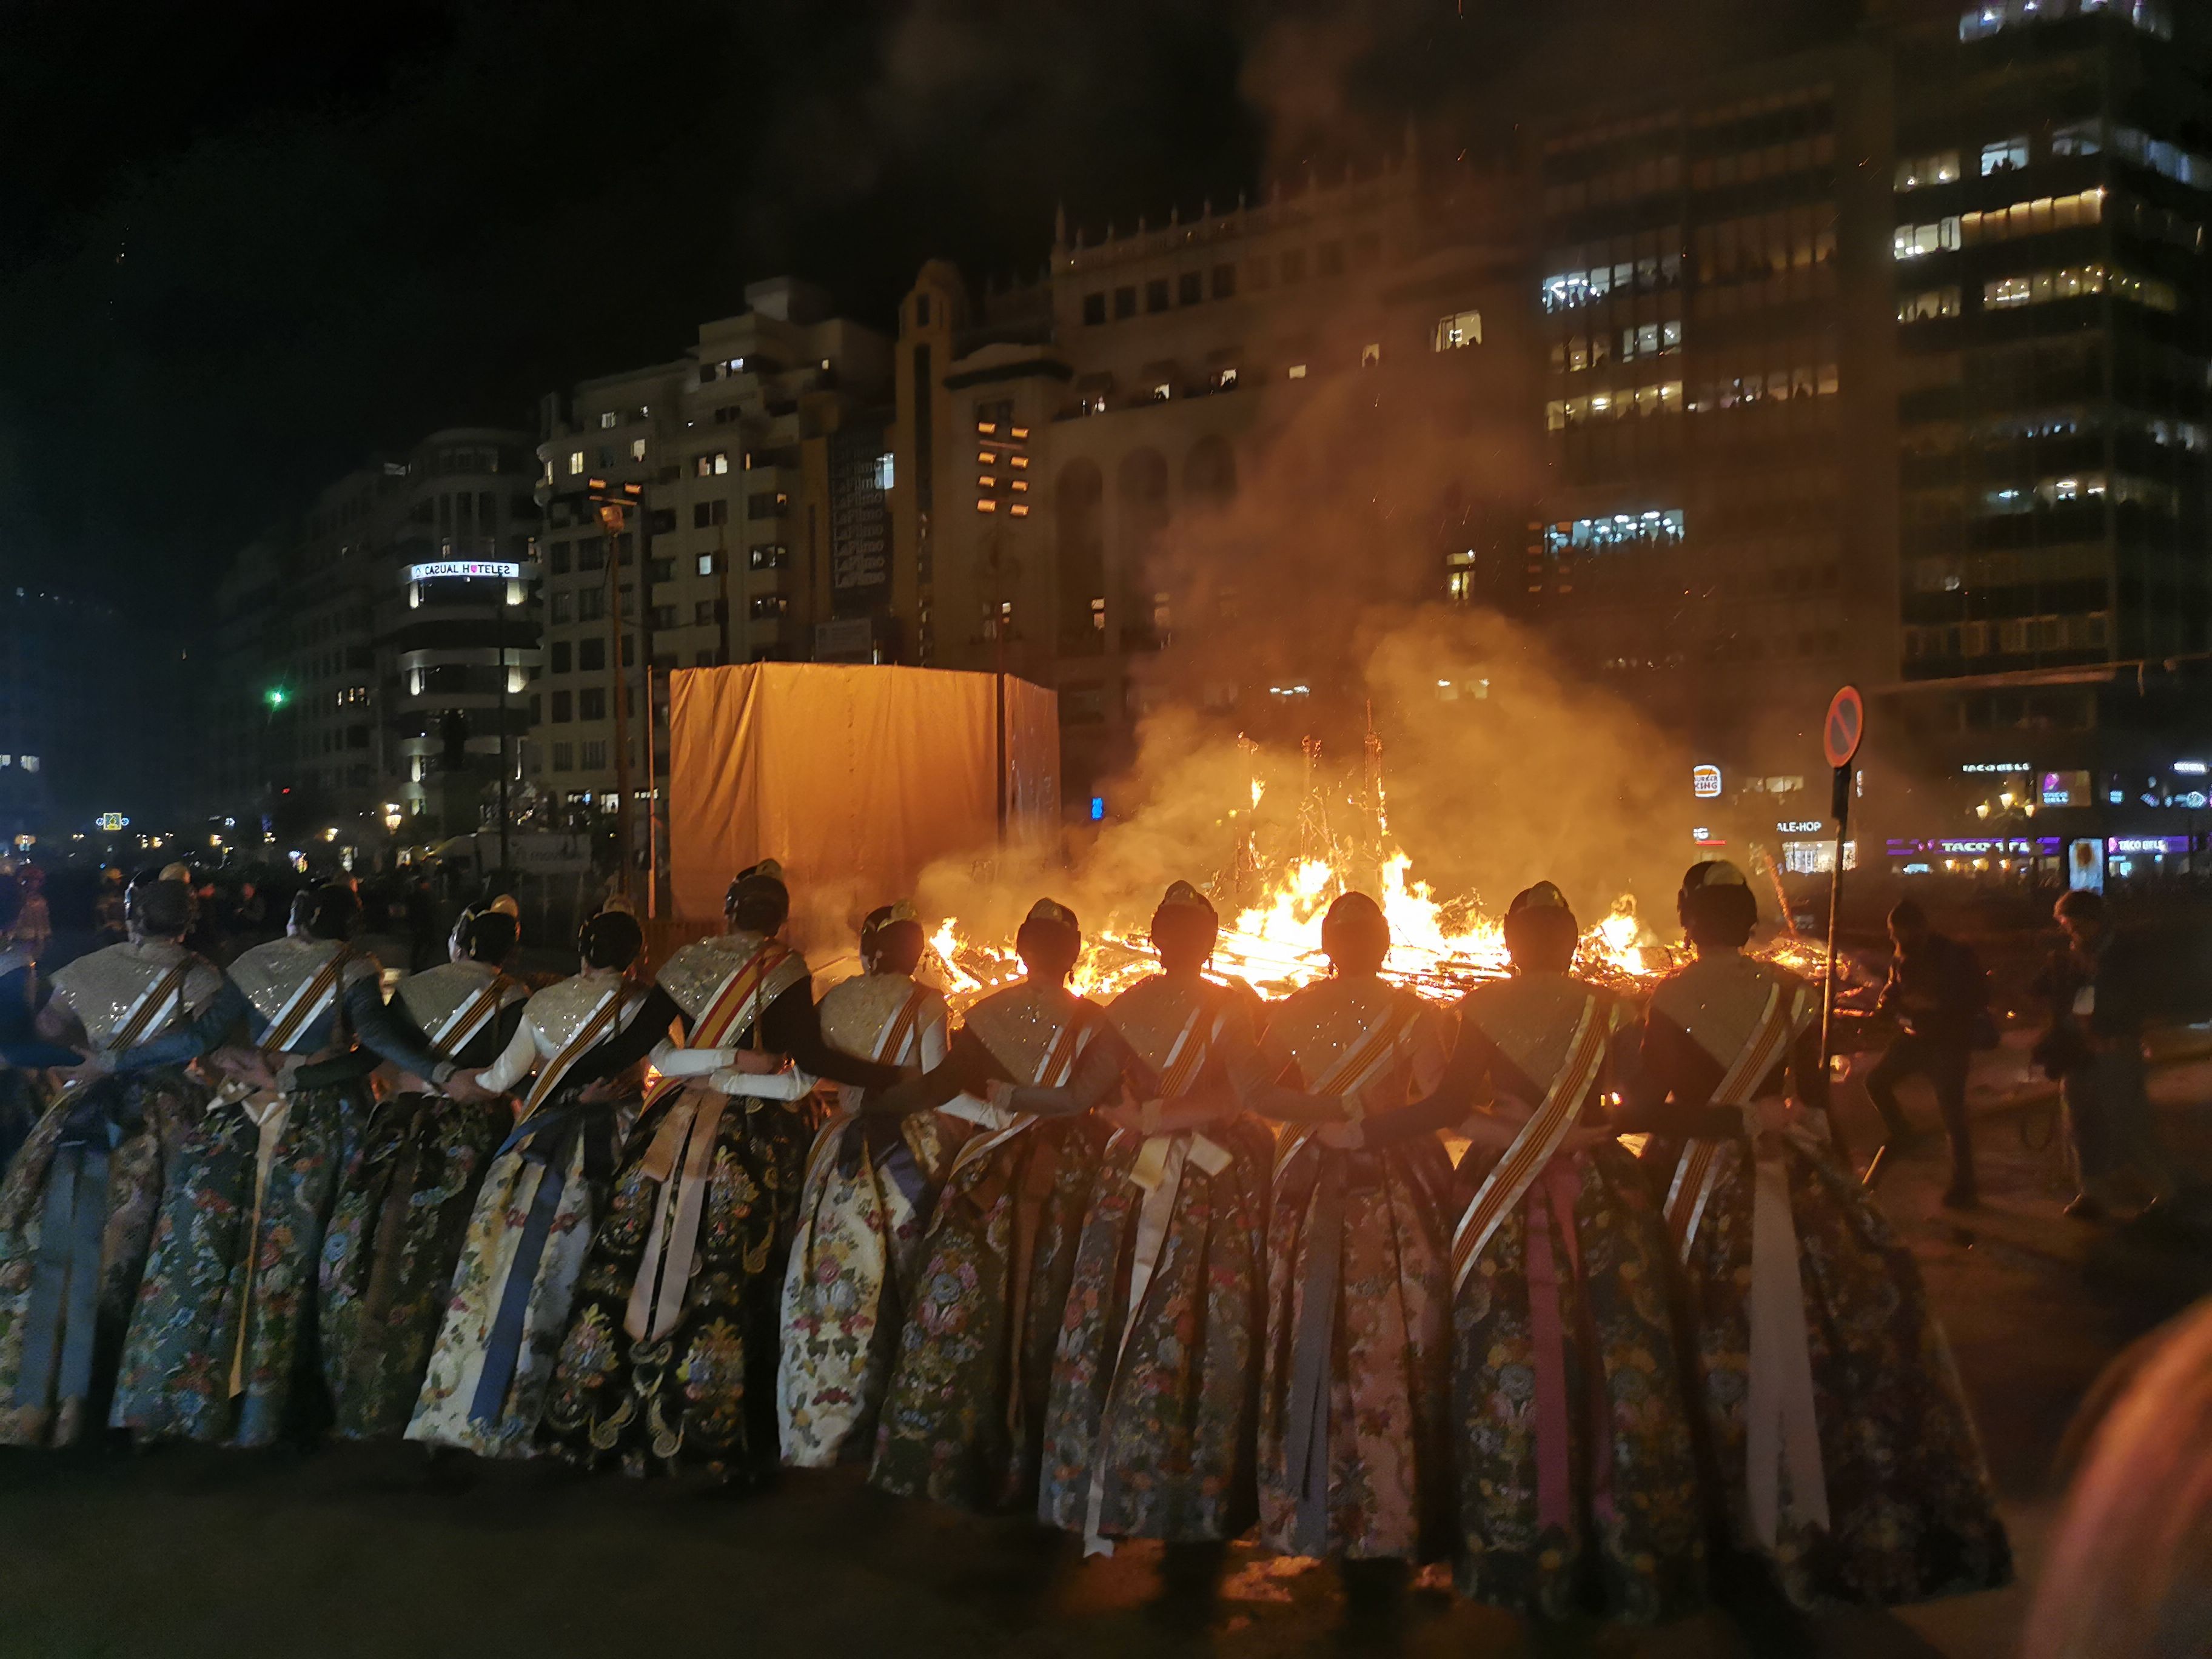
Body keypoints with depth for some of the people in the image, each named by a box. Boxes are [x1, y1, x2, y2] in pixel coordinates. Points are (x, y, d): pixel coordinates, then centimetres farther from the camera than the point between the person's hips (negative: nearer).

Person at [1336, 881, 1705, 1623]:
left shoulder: (1484, 1007, -3)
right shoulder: (1609, 1007, 3)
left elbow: (1451, 1103, -11)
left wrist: (1363, 1133, -6)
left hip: (1507, 1199, -1)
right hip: (1601, 1195, 1)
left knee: (1511, 1367, 5)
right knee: (1619, 1367, 6)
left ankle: (1526, 1560, 11)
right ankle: (1632, 1560, 13)